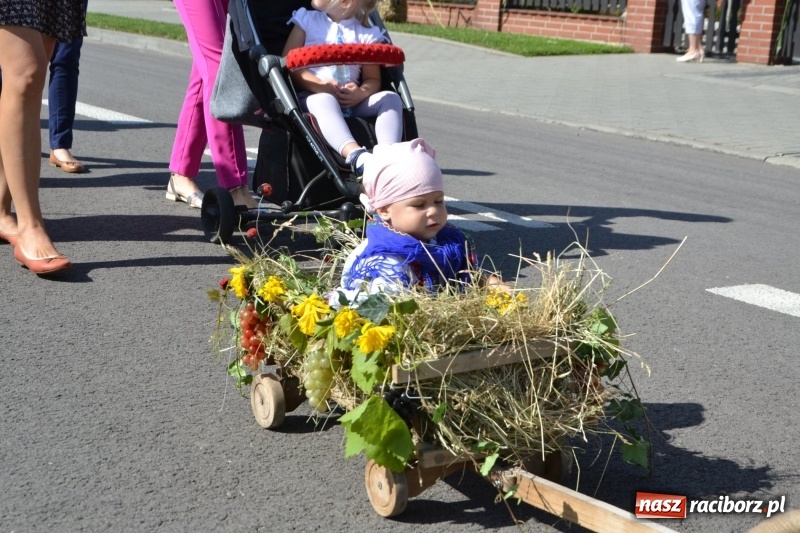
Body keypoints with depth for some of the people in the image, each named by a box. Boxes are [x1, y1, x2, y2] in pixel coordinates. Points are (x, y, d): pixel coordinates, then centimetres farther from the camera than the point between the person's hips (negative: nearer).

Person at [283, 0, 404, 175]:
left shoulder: (367, 34, 12)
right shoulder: (307, 20, 13)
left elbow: (373, 79, 11)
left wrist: (361, 93, -15)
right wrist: (318, 85, -15)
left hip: (351, 101, 3)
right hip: (312, 97, -2)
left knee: (391, 98, -20)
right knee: (324, 101, -37)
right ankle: (354, 154, -61)